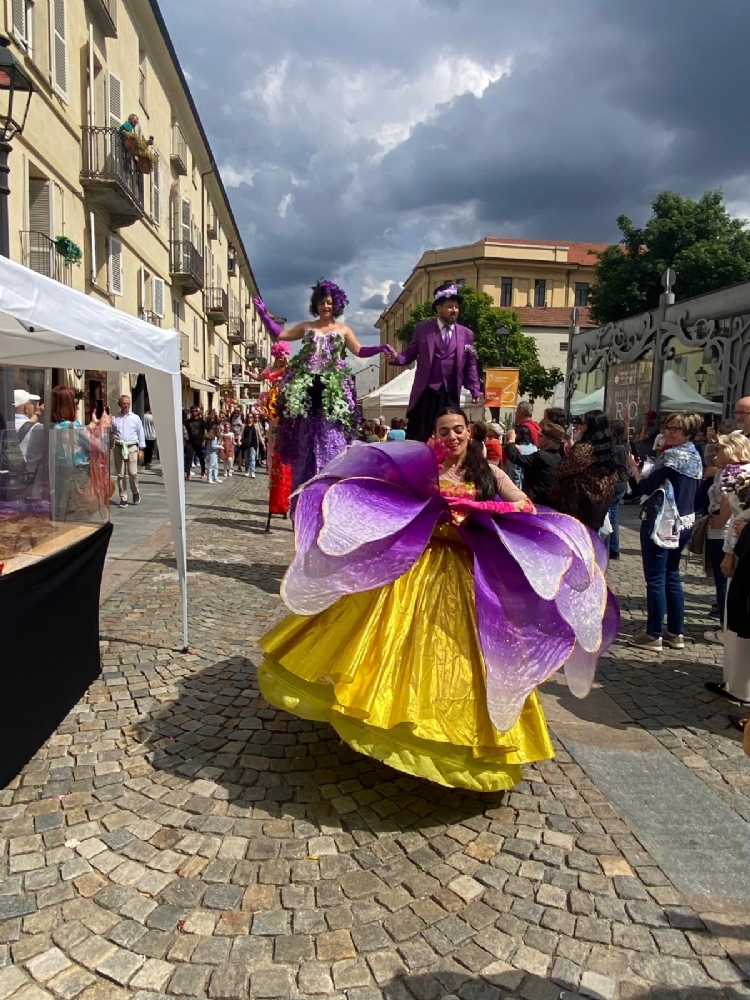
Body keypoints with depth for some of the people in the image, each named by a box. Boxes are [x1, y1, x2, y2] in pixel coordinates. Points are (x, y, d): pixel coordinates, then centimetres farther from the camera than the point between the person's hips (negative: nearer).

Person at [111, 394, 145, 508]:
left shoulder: (135, 418, 3)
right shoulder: (114, 418, 6)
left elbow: (140, 433, 6)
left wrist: (141, 449, 3)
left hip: (132, 447, -2)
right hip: (118, 448, 2)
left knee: (133, 473, -9)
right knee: (120, 475, 4)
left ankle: (135, 492, 18)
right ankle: (123, 498, 11)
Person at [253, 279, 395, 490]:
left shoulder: (343, 330, 10)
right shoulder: (306, 327, 14)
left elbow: (360, 351, 2)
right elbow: (279, 334, 13)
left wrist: (379, 348, -14)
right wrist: (264, 314, 6)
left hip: (332, 390, -1)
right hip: (306, 388, 2)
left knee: (330, 438, -4)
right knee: (306, 440, 4)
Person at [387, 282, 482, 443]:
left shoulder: (467, 334, 7)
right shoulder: (422, 329, 3)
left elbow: (470, 365, 9)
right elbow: (410, 354, 4)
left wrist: (475, 390, 3)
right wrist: (396, 358, -17)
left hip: (451, 394, 2)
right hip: (425, 392, -2)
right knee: (417, 437, -1)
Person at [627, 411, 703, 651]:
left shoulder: (671, 455, -15)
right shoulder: (696, 457, 11)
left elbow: (646, 487, -17)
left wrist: (634, 467, -2)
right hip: (684, 522, 9)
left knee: (656, 579, -2)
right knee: (672, 576, 16)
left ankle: (654, 635, 3)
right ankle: (676, 633, 20)